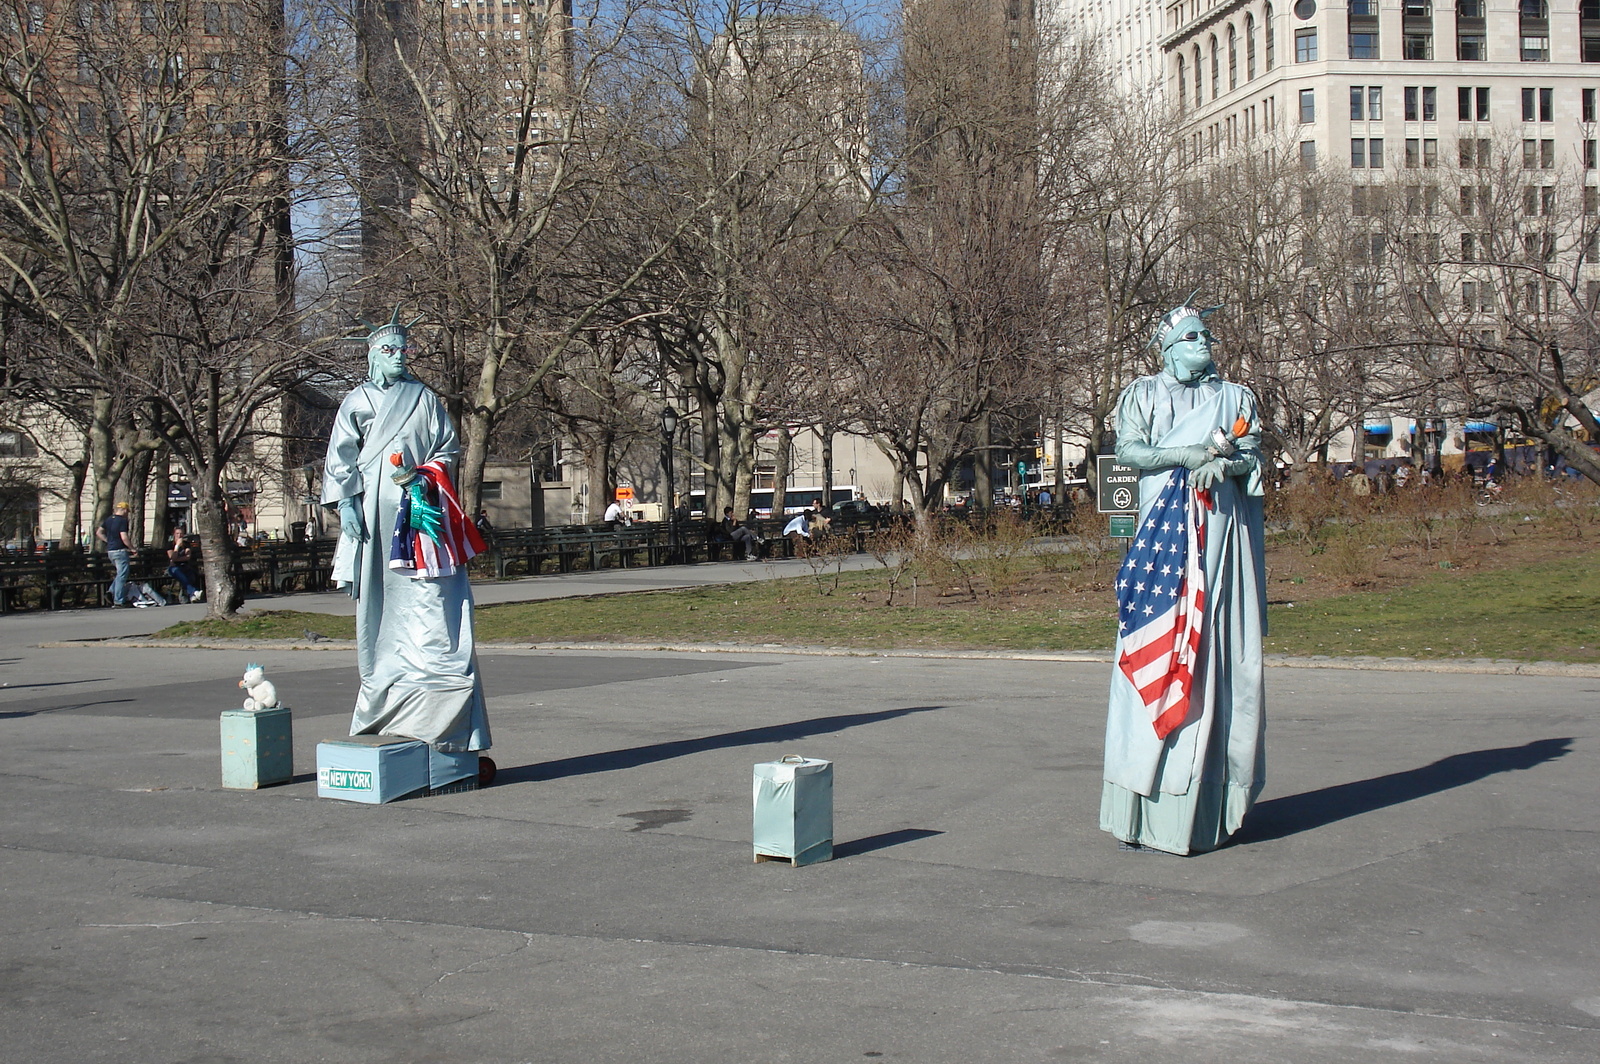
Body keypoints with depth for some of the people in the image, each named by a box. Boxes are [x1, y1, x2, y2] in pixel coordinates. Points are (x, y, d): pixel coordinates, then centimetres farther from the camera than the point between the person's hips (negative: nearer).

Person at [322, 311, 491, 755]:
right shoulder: (356, 401, 13)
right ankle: (380, 715, 4)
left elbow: (447, 450, 13)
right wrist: (346, 504, -5)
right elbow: (341, 458, 8)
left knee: (434, 609, -8)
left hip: (421, 513, 0)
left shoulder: (425, 398, 14)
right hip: (374, 515, 0)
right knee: (380, 610, 0)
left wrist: (423, 475, -6)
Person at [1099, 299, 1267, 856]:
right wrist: (1188, 455, -12)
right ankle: (1151, 809, -7)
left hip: (1221, 531, 2)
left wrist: (1223, 465, -12)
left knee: (1219, 653, -2)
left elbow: (1252, 457, 9)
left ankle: (1212, 801, 1)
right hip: (1164, 533, -2)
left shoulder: (1236, 397, 19)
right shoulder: (1144, 394, 14)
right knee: (1155, 655, -8)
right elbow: (1127, 449, 0)